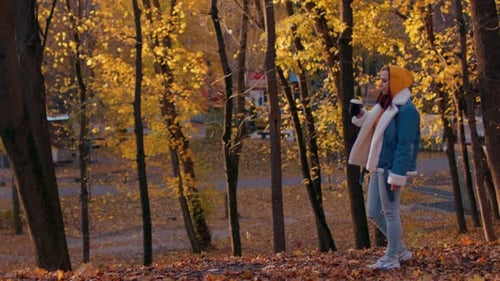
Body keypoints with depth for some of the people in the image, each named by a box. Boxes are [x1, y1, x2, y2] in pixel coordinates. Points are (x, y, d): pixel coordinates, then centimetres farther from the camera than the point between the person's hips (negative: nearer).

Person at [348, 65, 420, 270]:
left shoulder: (406, 110, -15)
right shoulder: (386, 105, 15)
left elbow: (405, 146, -19)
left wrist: (397, 175, -23)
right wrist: (361, 118, 5)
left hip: (391, 168, -10)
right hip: (379, 167, 10)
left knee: (390, 212, 0)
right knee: (374, 212, 13)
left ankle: (392, 259, 11)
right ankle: (400, 250, 26)